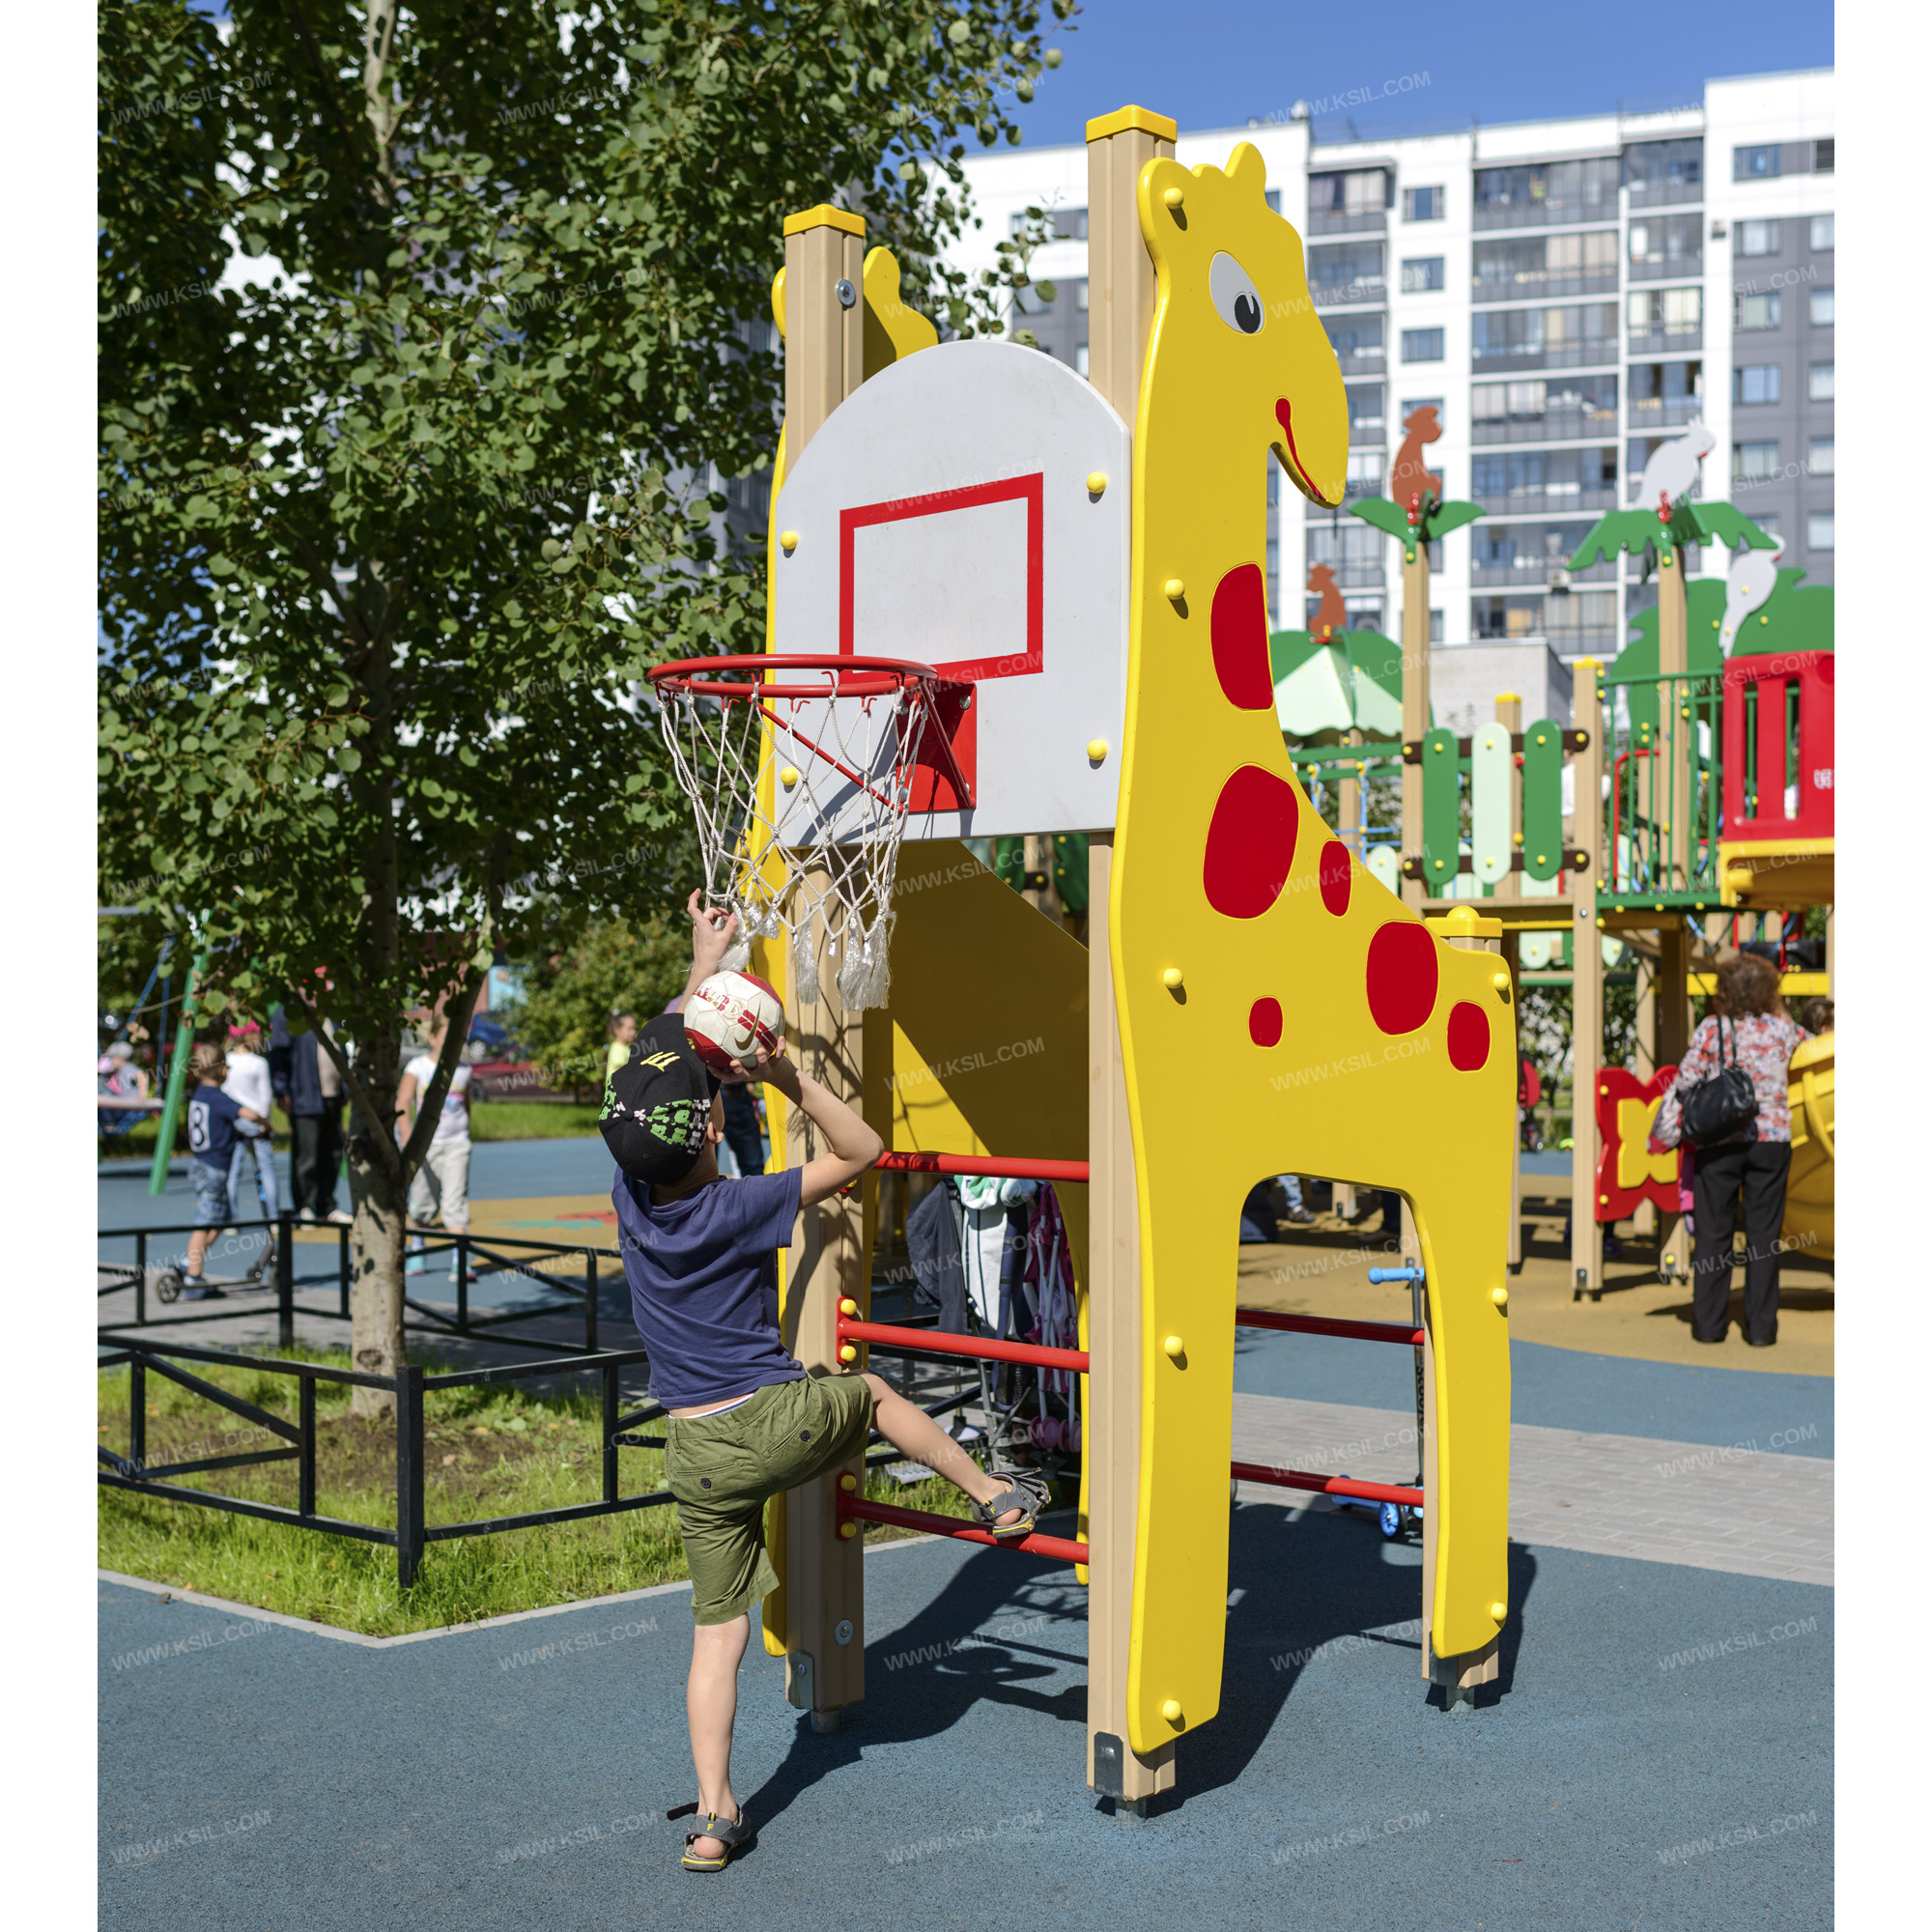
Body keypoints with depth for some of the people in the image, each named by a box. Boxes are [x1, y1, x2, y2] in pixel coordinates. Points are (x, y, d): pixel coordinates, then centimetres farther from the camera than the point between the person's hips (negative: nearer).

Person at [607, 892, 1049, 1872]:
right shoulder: (740, 1209, -17)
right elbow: (861, 1149, -8)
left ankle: (714, 1814, 7)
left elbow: (659, 1067, 9)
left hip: (697, 1453, 3)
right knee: (873, 1392, 29)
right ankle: (995, 1496, 40)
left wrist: (703, 963, 15)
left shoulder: (628, 1196, -6)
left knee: (717, 1628, 8)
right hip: (782, 1422, -3)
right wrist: (790, 1077, -15)